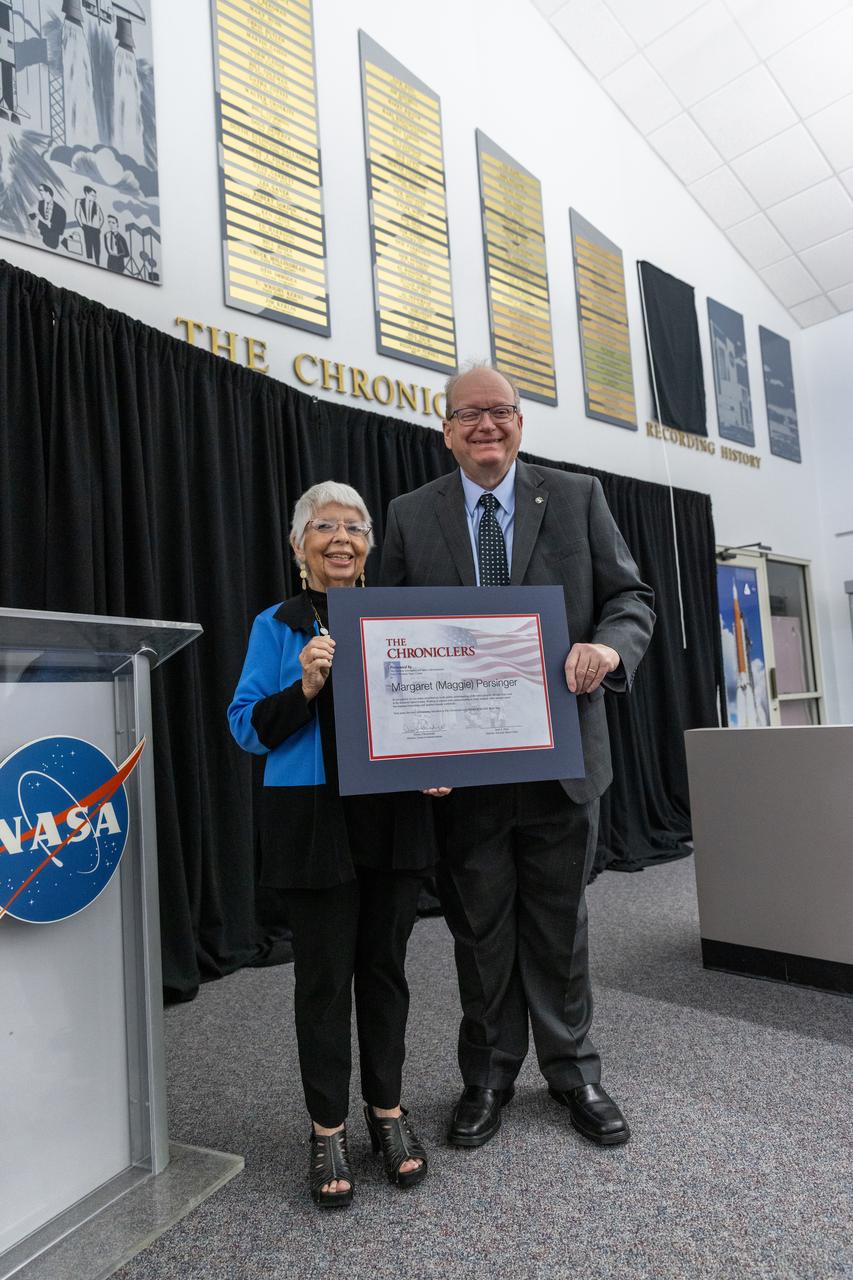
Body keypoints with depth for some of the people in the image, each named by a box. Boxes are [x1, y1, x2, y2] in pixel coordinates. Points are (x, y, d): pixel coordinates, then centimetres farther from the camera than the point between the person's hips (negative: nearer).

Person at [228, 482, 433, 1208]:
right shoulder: (277, 626, 1)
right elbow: (248, 728, -5)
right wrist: (306, 687, -21)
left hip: (396, 818, 3)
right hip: (315, 822, -2)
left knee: (385, 964, 13)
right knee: (324, 973, 6)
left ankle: (388, 1112, 30)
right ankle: (328, 1130, 24)